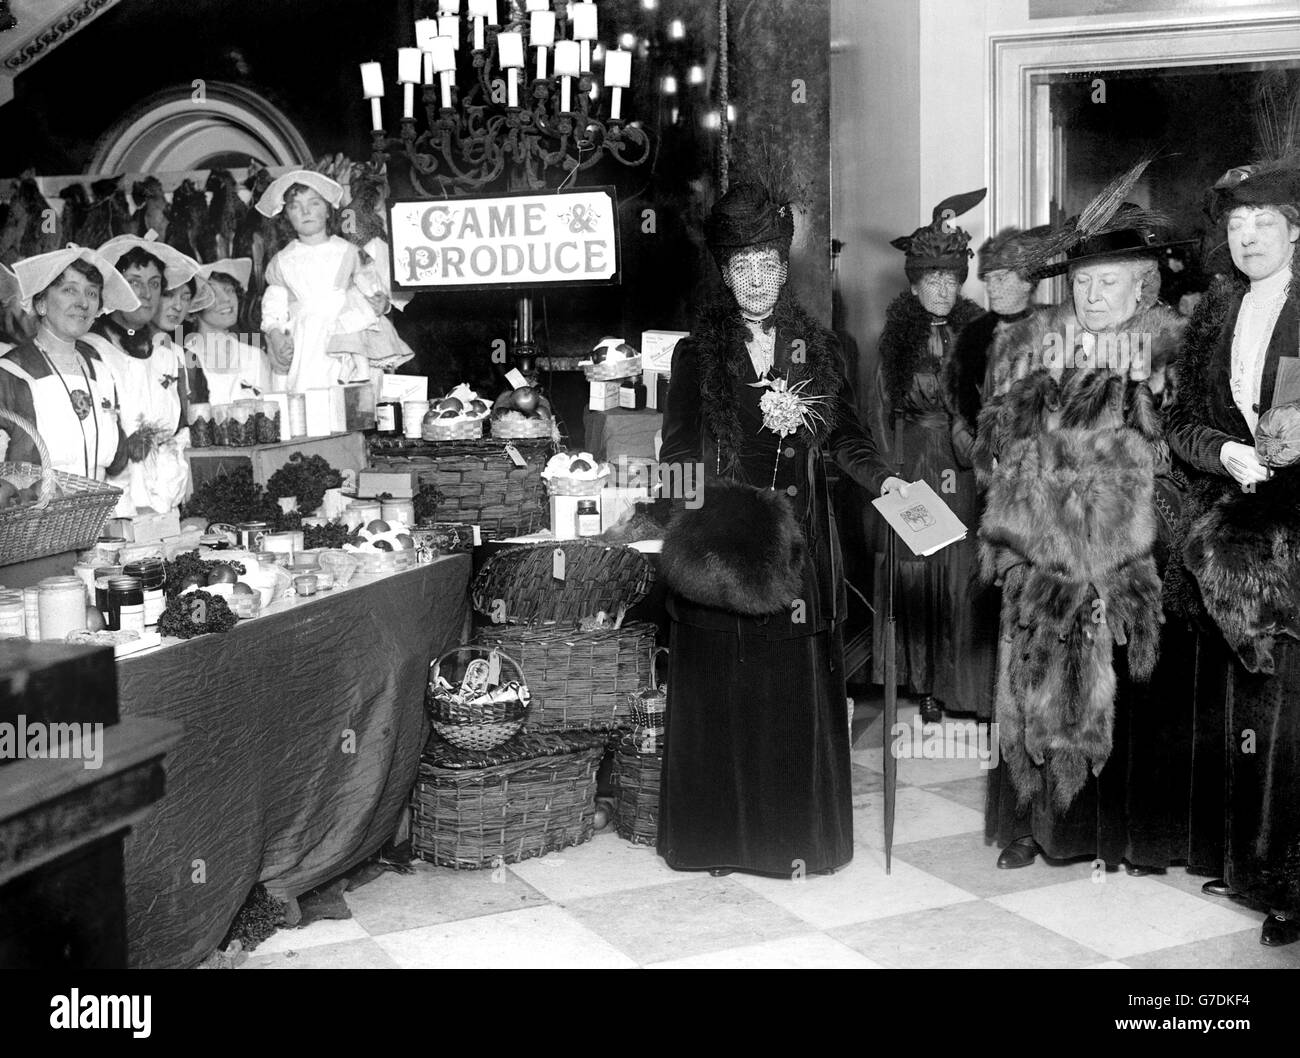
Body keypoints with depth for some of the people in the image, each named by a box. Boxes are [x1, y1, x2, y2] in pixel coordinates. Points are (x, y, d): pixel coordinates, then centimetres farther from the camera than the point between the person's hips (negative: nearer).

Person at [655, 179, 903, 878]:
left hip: (796, 543, 2)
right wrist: (686, 480, -20)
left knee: (798, 687, 3)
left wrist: (881, 479, 1)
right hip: (720, 541, -2)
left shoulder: (815, 348, 10)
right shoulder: (697, 354, 3)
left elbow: (843, 433, 14)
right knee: (720, 687, 2)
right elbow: (678, 448, -2)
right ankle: (720, 837, 14)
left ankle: (797, 835, 16)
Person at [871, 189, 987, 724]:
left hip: (966, 469, 0)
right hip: (910, 467, 0)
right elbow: (882, 409, 6)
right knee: (913, 573, 2)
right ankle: (922, 681, 11)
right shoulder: (896, 338, 5)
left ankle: (962, 683, 6)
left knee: (963, 571, -2)